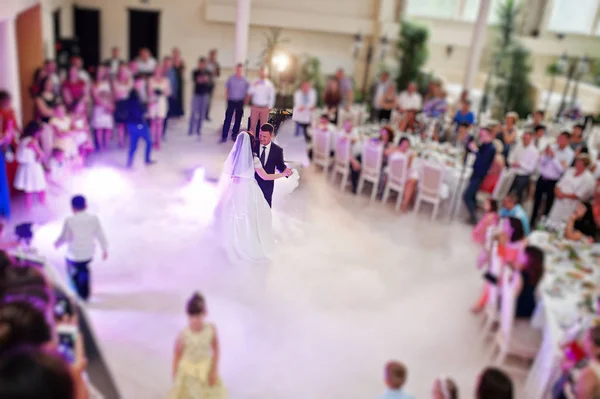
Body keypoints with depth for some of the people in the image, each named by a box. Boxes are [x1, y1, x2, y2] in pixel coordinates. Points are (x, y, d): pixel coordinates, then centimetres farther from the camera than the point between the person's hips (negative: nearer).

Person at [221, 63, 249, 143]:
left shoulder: (245, 81, -1)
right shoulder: (231, 79, 0)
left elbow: (248, 92, 4)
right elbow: (227, 88, 10)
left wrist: (246, 100, -2)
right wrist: (227, 97, 2)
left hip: (240, 102, 1)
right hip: (231, 101, -1)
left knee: (238, 120, 8)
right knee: (228, 119, -4)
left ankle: (234, 135, 21)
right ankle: (224, 136, -1)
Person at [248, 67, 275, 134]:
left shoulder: (269, 84, 4)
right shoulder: (254, 83, 6)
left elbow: (272, 97, 6)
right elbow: (250, 93, -4)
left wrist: (270, 107, 1)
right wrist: (254, 86, -16)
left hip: (264, 108, 0)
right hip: (255, 107, 1)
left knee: (263, 126, 2)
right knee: (253, 124, 1)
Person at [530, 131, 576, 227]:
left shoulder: (570, 154, -8)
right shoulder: (552, 147, 4)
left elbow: (561, 169, -17)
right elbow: (541, 162, 5)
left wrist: (554, 157, -21)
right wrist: (545, 154, -12)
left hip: (553, 182, -4)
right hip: (542, 178, 4)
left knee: (549, 203, 6)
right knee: (537, 201, 13)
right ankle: (532, 221, 25)